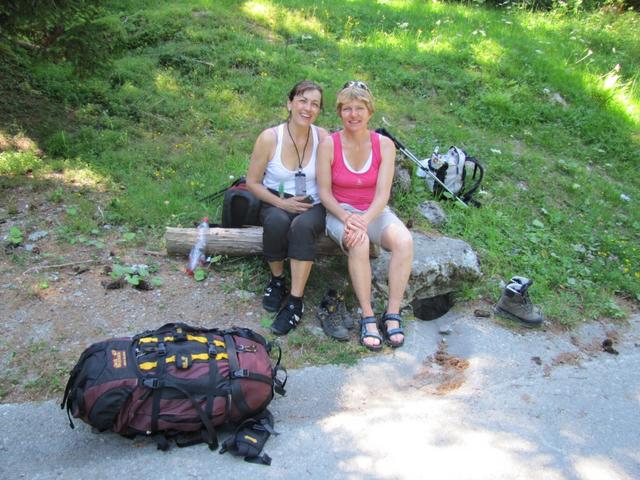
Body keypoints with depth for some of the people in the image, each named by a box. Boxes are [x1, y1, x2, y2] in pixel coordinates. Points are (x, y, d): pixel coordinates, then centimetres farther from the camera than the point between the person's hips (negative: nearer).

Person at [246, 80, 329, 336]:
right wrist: (282, 203, -15)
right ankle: (277, 279, -7)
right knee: (277, 221, -35)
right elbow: (252, 182, -3)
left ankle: (296, 301, -24)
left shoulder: (322, 137, -7)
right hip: (276, 204, 0)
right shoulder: (269, 138, -10)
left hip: (312, 207, 0)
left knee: (303, 225, -35)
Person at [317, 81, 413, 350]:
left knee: (404, 240, -29)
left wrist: (364, 221, -28)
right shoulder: (329, 145, -7)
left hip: (375, 211, 2)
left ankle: (392, 314, -20)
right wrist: (347, 218, -24)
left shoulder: (384, 145, -4)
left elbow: (382, 194, -11)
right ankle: (368, 317, -23)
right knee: (359, 245, -36)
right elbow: (325, 192, -7)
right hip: (340, 211, -2)